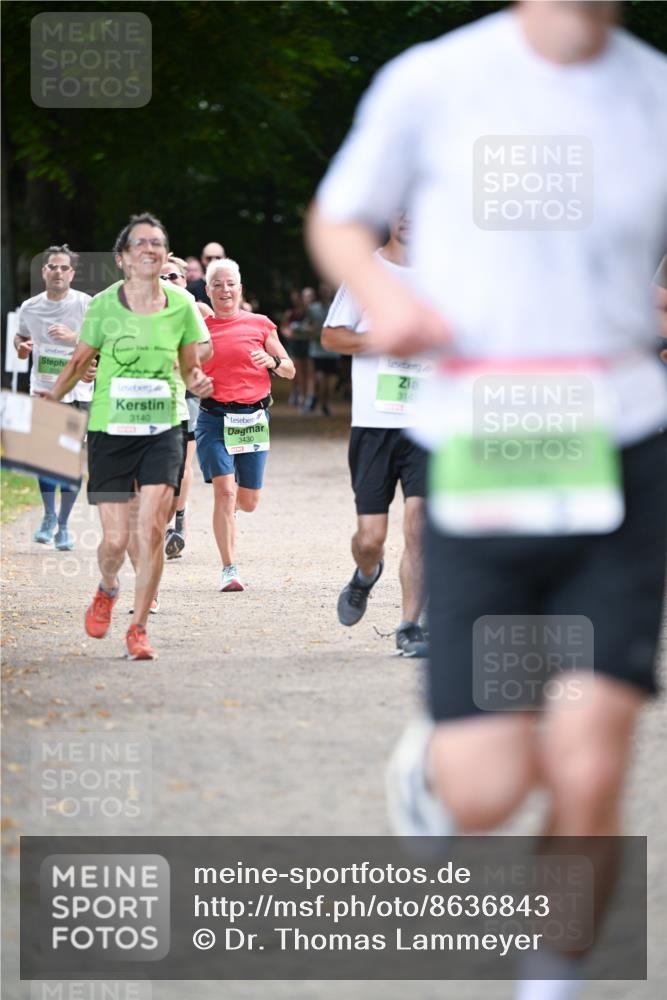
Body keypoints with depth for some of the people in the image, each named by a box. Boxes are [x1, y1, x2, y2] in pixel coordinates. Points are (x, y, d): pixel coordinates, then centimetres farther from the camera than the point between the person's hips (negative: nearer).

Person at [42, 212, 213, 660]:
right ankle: (108, 589, 33)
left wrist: (198, 382, -10)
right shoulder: (104, 305, -4)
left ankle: (139, 627, 3)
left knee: (151, 531, -12)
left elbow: (190, 367, 11)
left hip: (162, 432, 1)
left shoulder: (181, 305, 0)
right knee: (116, 539, -3)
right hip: (111, 432, -1)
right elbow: (80, 362, 8)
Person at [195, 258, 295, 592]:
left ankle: (229, 506, 44)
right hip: (213, 418, -1)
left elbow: (290, 371, 9)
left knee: (248, 502, 5)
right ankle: (229, 569, -9)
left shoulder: (260, 324, 5)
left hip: (252, 417, 1)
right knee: (224, 492, -15)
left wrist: (272, 361, -11)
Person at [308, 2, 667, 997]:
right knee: (488, 793, -5)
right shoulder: (432, 83, -2)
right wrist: (382, 294, -8)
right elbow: (337, 219, 14)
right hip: (480, 470, -1)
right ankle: (432, 760, 34)